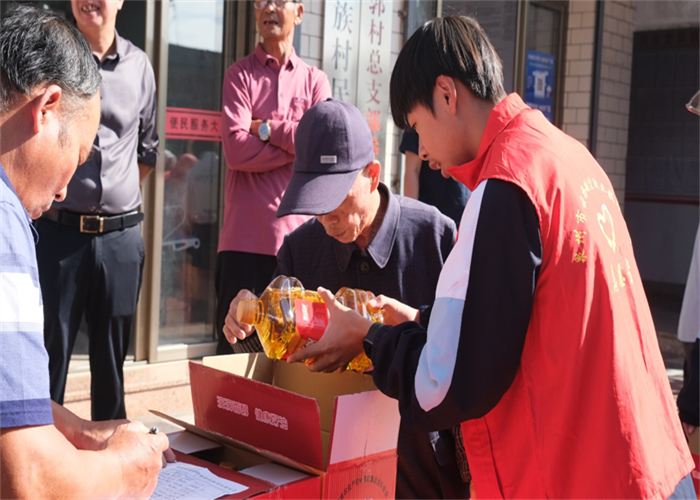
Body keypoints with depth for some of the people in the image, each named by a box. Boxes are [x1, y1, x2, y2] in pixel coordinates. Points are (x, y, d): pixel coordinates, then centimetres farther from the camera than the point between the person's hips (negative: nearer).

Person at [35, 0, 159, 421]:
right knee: (51, 348, 1)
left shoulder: (139, 65, 8)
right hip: (59, 229, -2)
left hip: (122, 234, 3)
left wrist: (122, 198, 13)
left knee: (113, 354, 11)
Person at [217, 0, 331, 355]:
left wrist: (265, 128, -5)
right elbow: (236, 149, -9)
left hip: (299, 233, 2)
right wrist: (296, 144, -6)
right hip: (245, 235, -2)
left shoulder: (315, 80, 13)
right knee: (236, 342, 1)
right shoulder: (239, 74, 6)